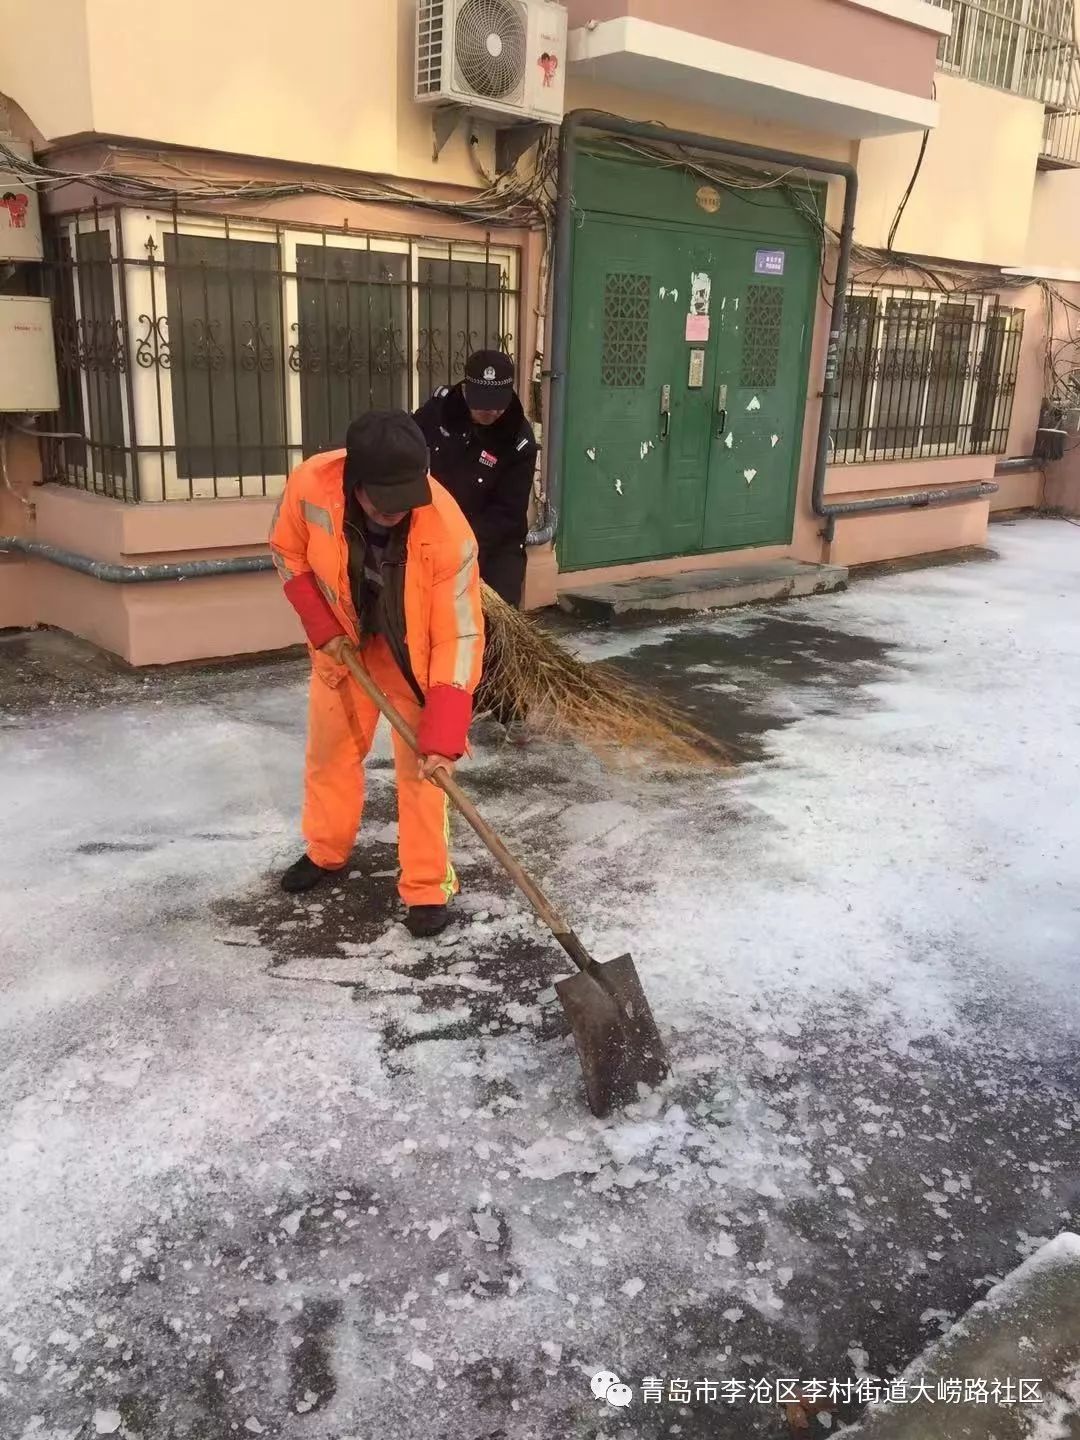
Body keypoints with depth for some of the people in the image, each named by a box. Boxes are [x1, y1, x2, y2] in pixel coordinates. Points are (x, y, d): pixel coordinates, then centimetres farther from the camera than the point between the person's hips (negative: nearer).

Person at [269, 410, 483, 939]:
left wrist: (443, 735, -35)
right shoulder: (309, 485, -30)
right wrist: (321, 626, -16)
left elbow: (458, 638, -32)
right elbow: (288, 554, -8)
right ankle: (326, 852, 39)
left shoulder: (449, 533, -38)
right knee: (329, 749, 16)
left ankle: (427, 887, 12)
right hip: (344, 640, 3)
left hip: (416, 652, -3)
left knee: (421, 767, -3)